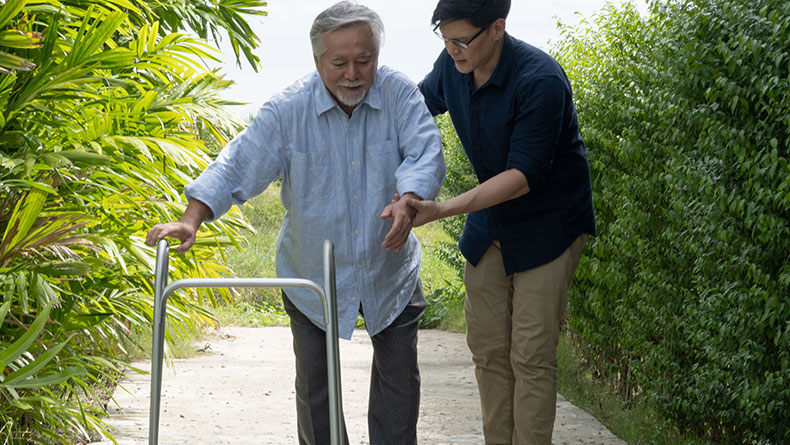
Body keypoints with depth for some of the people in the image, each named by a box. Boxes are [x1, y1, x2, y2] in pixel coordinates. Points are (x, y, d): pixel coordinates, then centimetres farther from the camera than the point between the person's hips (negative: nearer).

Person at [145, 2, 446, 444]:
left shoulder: (400, 94, -14)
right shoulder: (289, 110, -16)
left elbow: (426, 153, -23)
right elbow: (237, 166, -19)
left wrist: (407, 202, -44)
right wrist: (191, 220, -33)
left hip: (390, 271, 1)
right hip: (313, 274, 0)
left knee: (399, 372, 11)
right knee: (314, 380, 10)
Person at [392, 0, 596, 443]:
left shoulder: (540, 81, -28)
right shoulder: (452, 65, -7)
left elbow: (524, 175, -30)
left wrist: (442, 210, -38)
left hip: (546, 224, -7)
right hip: (489, 222, 7)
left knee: (531, 355, -9)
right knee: (488, 349, 7)